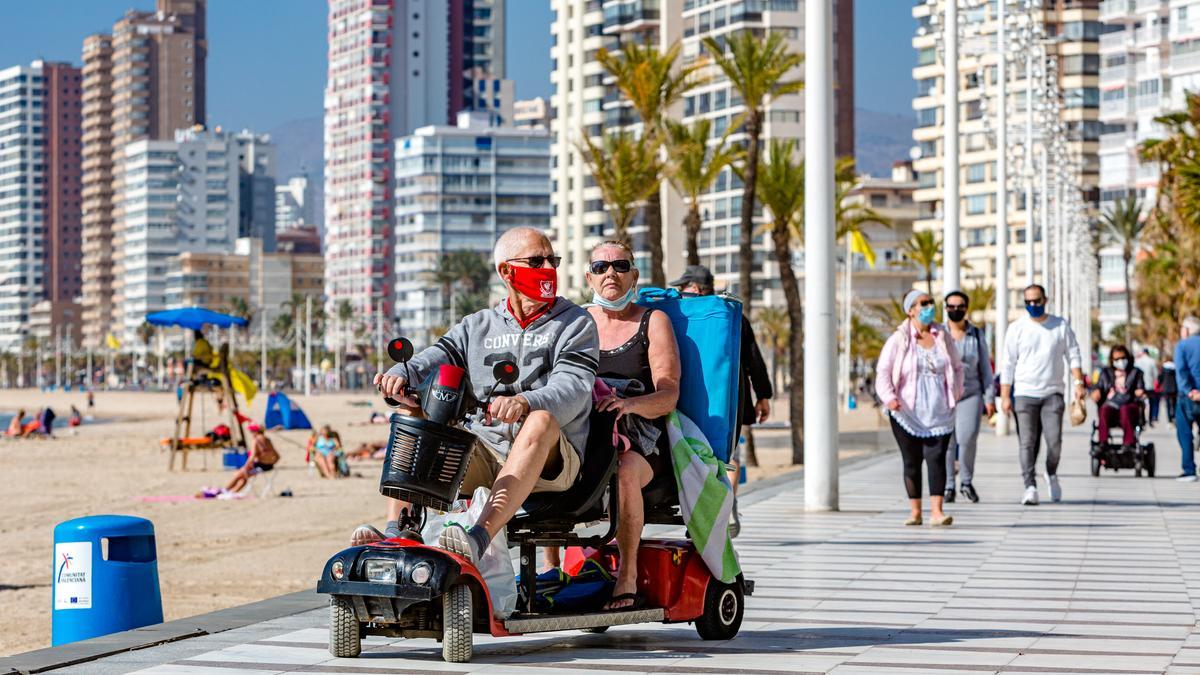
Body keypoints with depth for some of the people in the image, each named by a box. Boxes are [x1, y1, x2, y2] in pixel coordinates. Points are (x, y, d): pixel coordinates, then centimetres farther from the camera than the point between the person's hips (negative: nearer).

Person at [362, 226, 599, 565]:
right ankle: (396, 532, -25)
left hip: (549, 461, -4)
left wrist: (524, 402, -33)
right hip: (481, 456, 4)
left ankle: (480, 537, -51)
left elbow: (572, 388, -12)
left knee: (542, 419, -36)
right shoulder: (479, 325, 19)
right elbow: (441, 354, 4)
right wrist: (402, 373, -21)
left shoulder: (576, 323, 6)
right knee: (411, 415, -10)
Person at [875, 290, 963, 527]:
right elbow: (883, 372, -6)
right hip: (907, 414, -2)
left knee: (936, 459, -9)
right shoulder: (898, 340, -2)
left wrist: (956, 392, 9)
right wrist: (889, 398, -20)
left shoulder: (944, 337, 9)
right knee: (911, 462, 4)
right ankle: (915, 511, 14)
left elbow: (957, 367, 22)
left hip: (939, 413, 2)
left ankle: (936, 511, -14)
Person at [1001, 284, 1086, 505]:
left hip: (1052, 393, 0)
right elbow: (1008, 364, 4)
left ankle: (1052, 475, 20)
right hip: (1024, 393, 0)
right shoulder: (1017, 328, 5)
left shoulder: (1061, 326, 8)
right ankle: (1030, 487, -5)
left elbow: (1073, 355, 11)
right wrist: (1005, 396, -1)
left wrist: (1078, 382, -4)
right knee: (1027, 443, -7)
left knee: (1054, 440, -8)